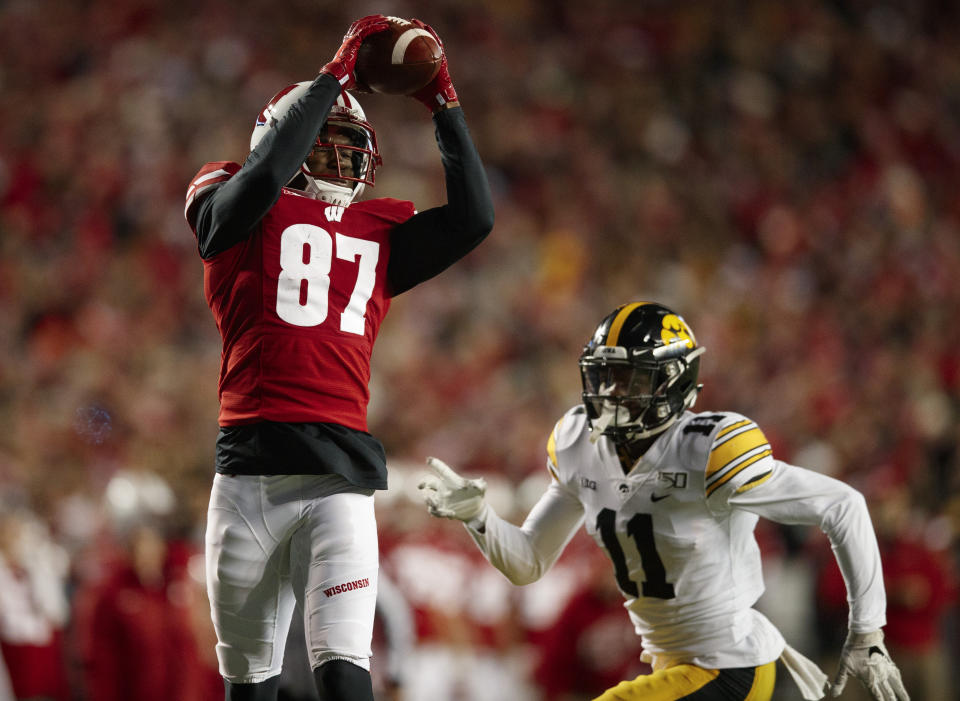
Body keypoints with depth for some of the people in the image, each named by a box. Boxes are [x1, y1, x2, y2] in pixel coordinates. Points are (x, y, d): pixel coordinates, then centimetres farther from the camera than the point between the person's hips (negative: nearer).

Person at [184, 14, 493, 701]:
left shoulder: (381, 230, 19)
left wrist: (444, 103, 8)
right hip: (250, 472, -2)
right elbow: (266, 172, -13)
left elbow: (475, 218, 8)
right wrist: (335, 75, -9)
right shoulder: (237, 211, 8)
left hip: (340, 476, 2)